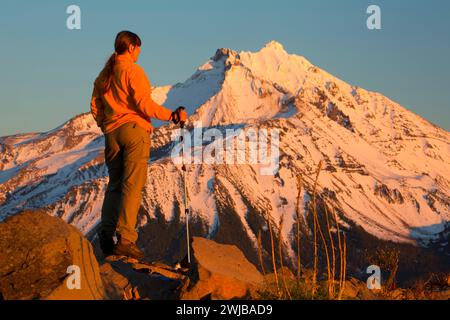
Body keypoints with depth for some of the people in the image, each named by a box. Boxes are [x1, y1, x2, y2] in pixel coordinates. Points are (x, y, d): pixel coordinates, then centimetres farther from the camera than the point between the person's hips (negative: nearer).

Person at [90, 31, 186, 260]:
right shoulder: (133, 71, -8)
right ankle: (125, 239, -13)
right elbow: (144, 104, -15)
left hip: (111, 133, 7)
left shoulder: (104, 74, 14)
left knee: (115, 184, 13)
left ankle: (106, 236, 4)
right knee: (132, 185, -7)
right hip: (134, 129, -7)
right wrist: (171, 116, -8)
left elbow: (95, 106, 15)